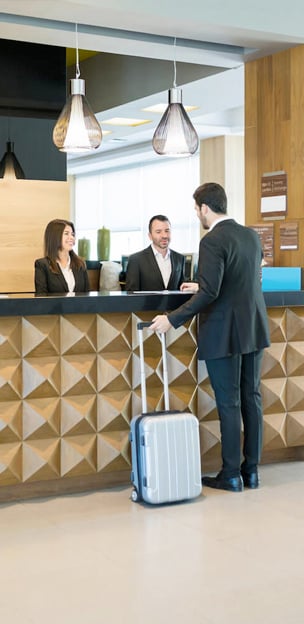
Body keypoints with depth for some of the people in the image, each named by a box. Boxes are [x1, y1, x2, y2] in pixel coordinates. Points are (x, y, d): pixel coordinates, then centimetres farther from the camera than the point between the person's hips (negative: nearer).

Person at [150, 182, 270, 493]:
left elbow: (209, 292, -23)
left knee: (228, 403, 0)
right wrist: (202, 287, 29)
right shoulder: (252, 235, 9)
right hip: (254, 329, 7)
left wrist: (172, 319, -19)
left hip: (223, 334, -7)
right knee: (251, 398, 11)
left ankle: (231, 475, 8)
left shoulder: (212, 241, -16)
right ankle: (250, 470, 19)